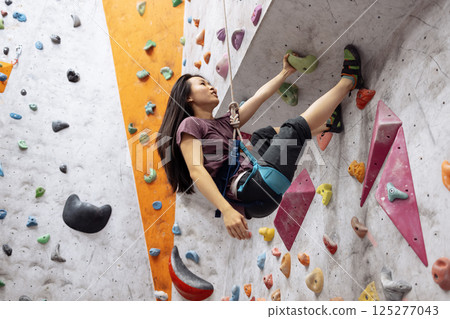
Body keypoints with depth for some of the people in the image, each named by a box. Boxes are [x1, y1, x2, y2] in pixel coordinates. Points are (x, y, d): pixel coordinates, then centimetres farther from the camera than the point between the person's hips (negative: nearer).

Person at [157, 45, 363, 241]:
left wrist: (286, 72, 32)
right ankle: (348, 80, 11)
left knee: (261, 135, 29)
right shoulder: (189, 124, -3)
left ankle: (327, 124, 37)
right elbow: (196, 170, -17)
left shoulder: (224, 123, 21)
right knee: (294, 128, -4)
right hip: (246, 189, -10)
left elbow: (260, 96, 26)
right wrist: (227, 210, -30)